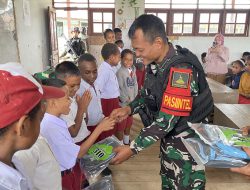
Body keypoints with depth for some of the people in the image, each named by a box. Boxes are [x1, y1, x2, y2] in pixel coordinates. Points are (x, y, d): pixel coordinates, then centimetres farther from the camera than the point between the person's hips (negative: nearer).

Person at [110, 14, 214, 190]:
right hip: (169, 136, 8)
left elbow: (166, 121, -30)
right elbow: (148, 93, 10)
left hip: (186, 140, -7)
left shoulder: (180, 70, -31)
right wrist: (130, 108, -9)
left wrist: (133, 149, -24)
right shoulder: (155, 62, -5)